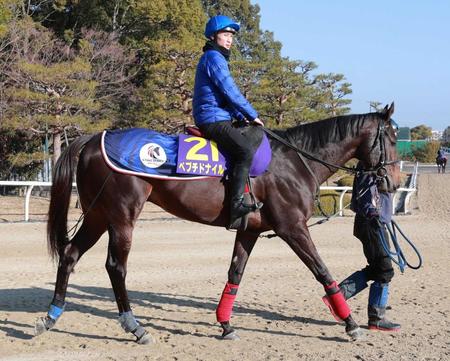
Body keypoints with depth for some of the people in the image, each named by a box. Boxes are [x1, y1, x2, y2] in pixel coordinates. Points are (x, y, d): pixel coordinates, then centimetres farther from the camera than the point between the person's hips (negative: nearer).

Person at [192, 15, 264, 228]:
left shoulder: (217, 58, 24)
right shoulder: (213, 57, -9)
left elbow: (227, 94, 25)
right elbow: (230, 91, -15)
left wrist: (242, 117, 14)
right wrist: (252, 116, -7)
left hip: (217, 120, 11)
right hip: (213, 120, -11)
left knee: (259, 136, 18)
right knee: (246, 151, -26)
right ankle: (236, 206, -31)